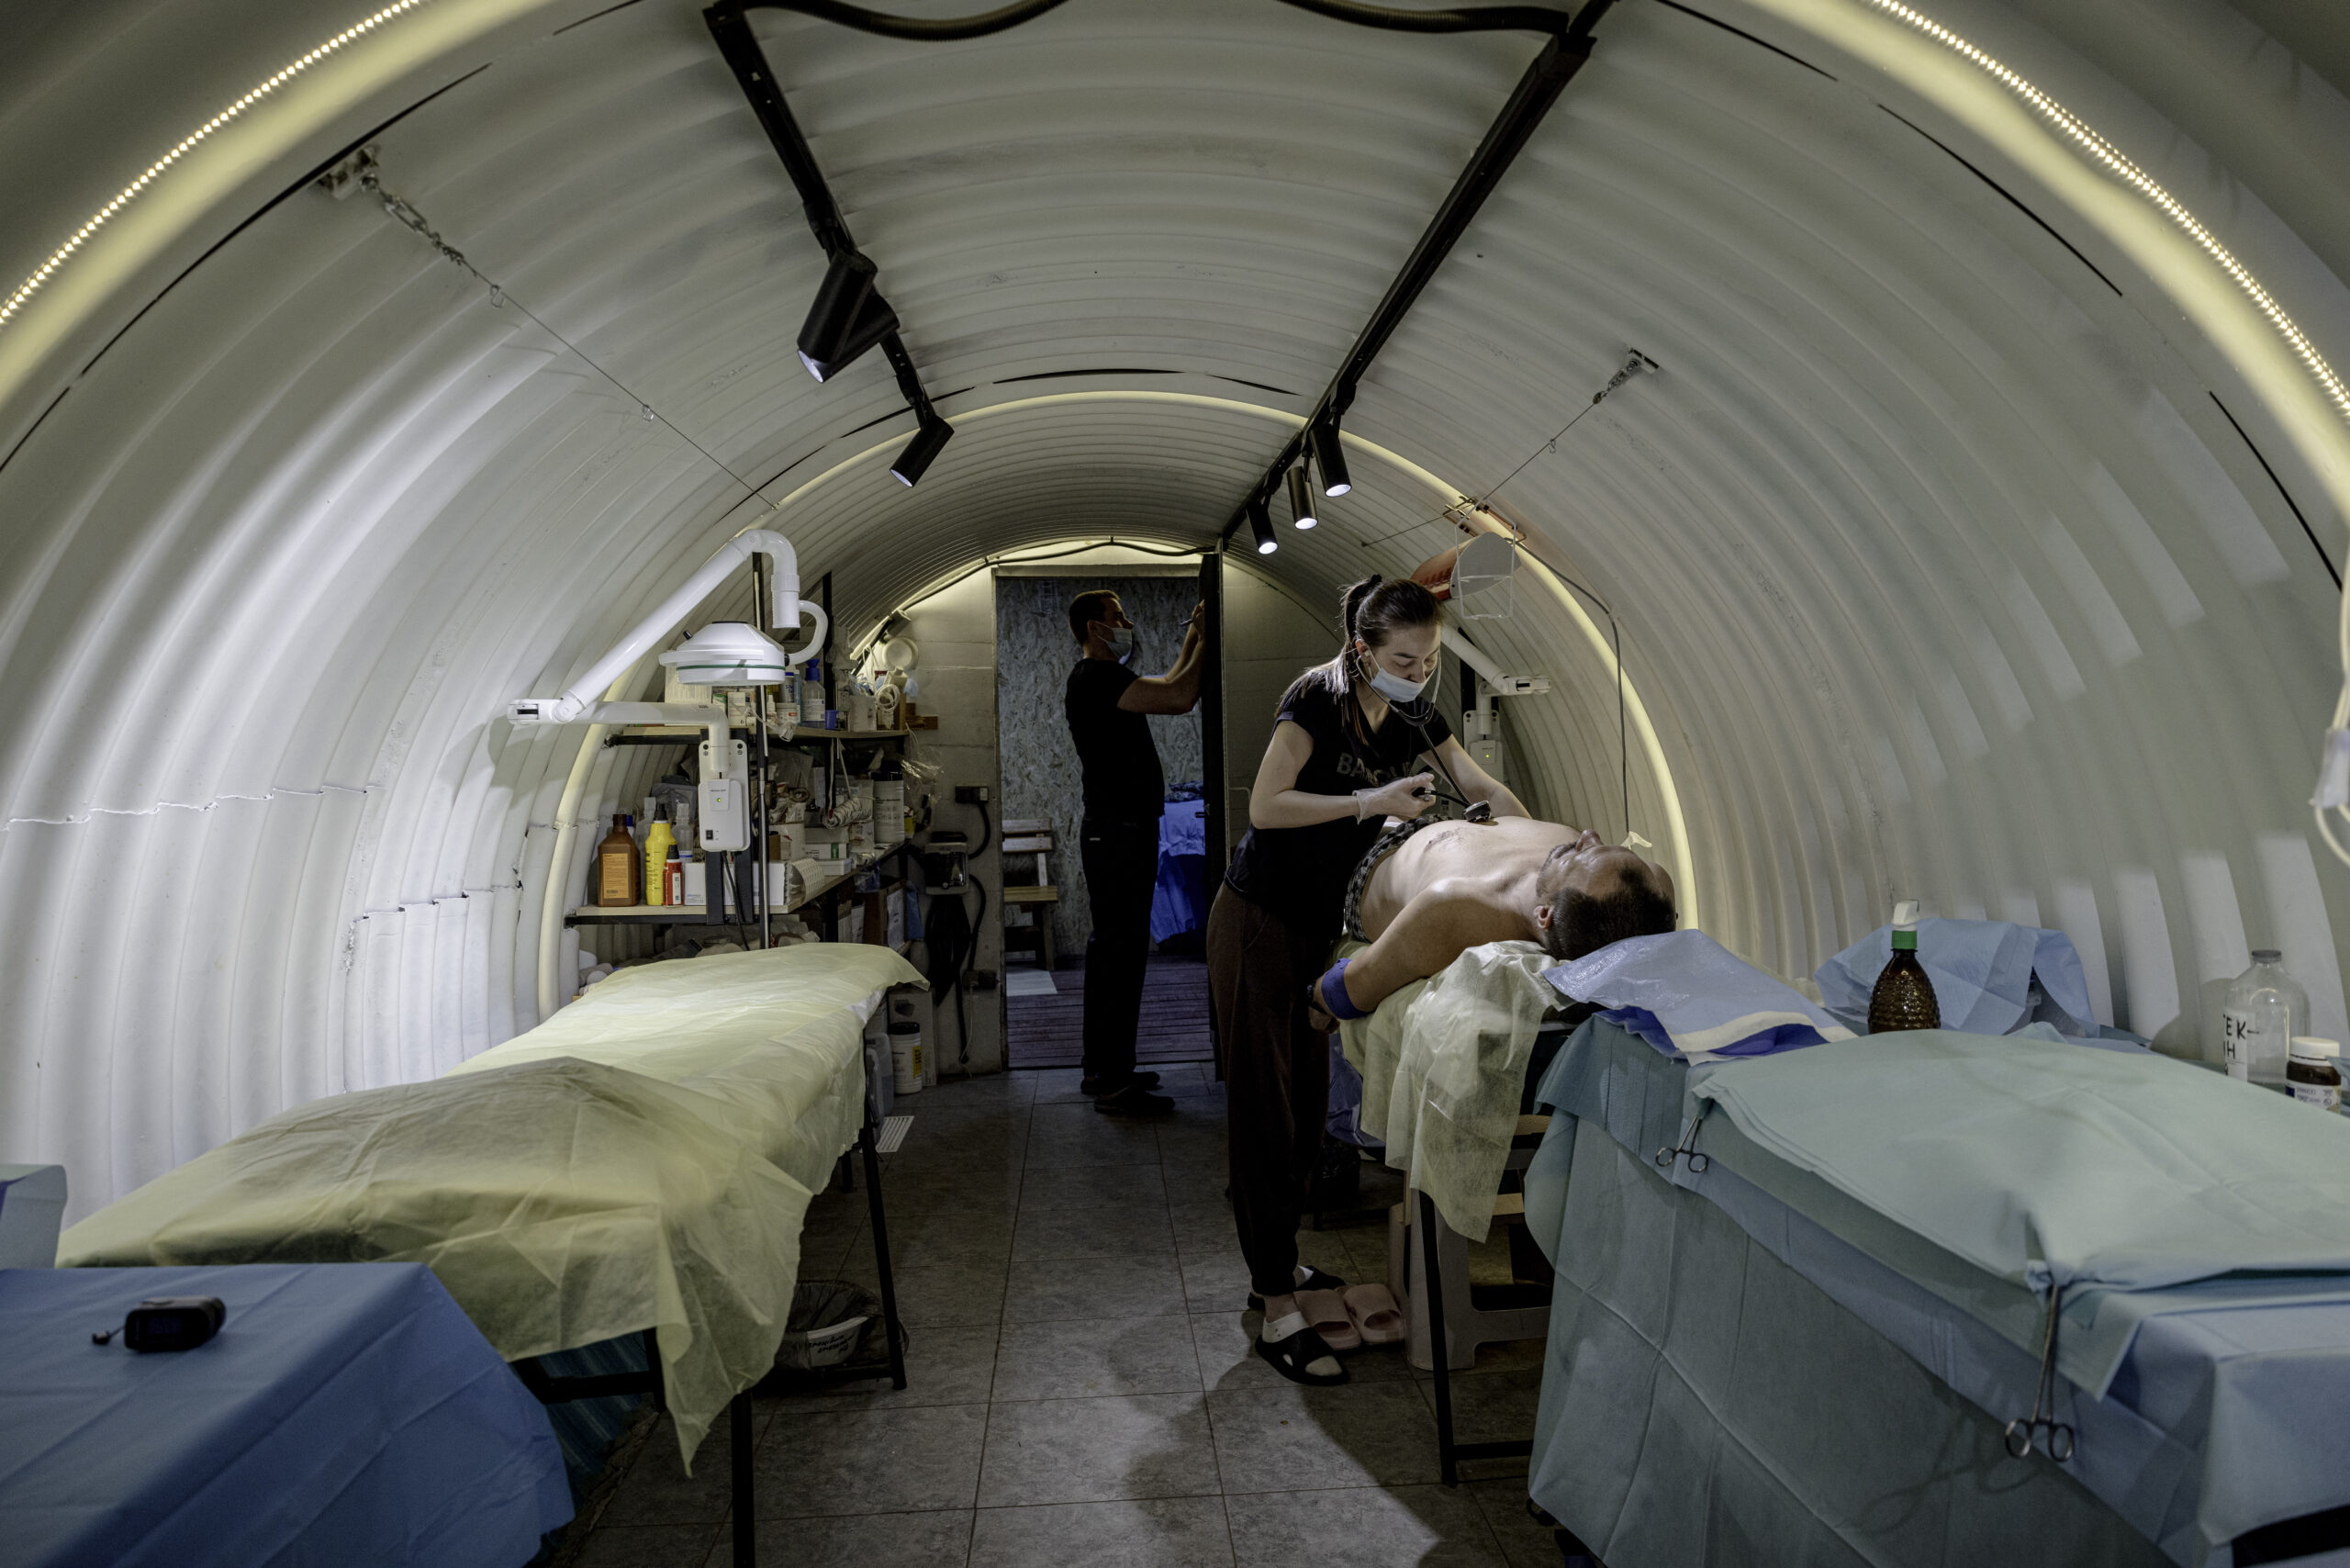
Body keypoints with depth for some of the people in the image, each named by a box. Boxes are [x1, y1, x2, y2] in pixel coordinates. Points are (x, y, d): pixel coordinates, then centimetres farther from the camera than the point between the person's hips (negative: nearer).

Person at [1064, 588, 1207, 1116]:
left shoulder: (1099, 679, 19)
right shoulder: (1097, 677, -15)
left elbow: (1166, 691, 29)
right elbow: (1179, 699, -23)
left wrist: (1191, 639, 23)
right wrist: (1207, 639, -11)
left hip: (1119, 831, 11)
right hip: (1118, 833, -11)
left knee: (1113, 951, 15)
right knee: (1120, 955, -8)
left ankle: (1103, 1069, 24)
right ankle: (1113, 1085, -2)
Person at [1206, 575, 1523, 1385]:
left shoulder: (1414, 719, 3)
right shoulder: (1316, 696, -18)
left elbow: (1482, 789, 8)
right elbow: (1265, 808, -23)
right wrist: (1373, 800, -26)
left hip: (1320, 931, 8)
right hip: (1258, 925, -7)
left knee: (1307, 1107, 15)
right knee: (1265, 1112, -4)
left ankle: (1278, 1265, 32)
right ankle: (1277, 1316, 2)